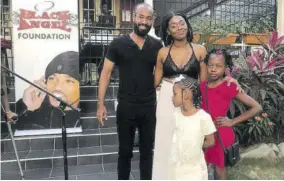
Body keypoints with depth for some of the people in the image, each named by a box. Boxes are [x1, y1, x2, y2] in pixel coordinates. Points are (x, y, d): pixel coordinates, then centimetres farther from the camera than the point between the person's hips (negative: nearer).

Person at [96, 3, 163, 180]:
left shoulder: (157, 46, 1)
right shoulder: (118, 44, -5)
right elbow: (106, 73, -3)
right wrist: (101, 104, -9)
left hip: (149, 107, 2)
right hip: (126, 107, -1)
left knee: (147, 150, 16)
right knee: (125, 150, 15)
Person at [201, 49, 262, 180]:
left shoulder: (230, 87, -13)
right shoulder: (202, 86, 0)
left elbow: (257, 107, -11)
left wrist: (232, 122, -11)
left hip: (221, 135, -4)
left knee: (220, 168, 12)